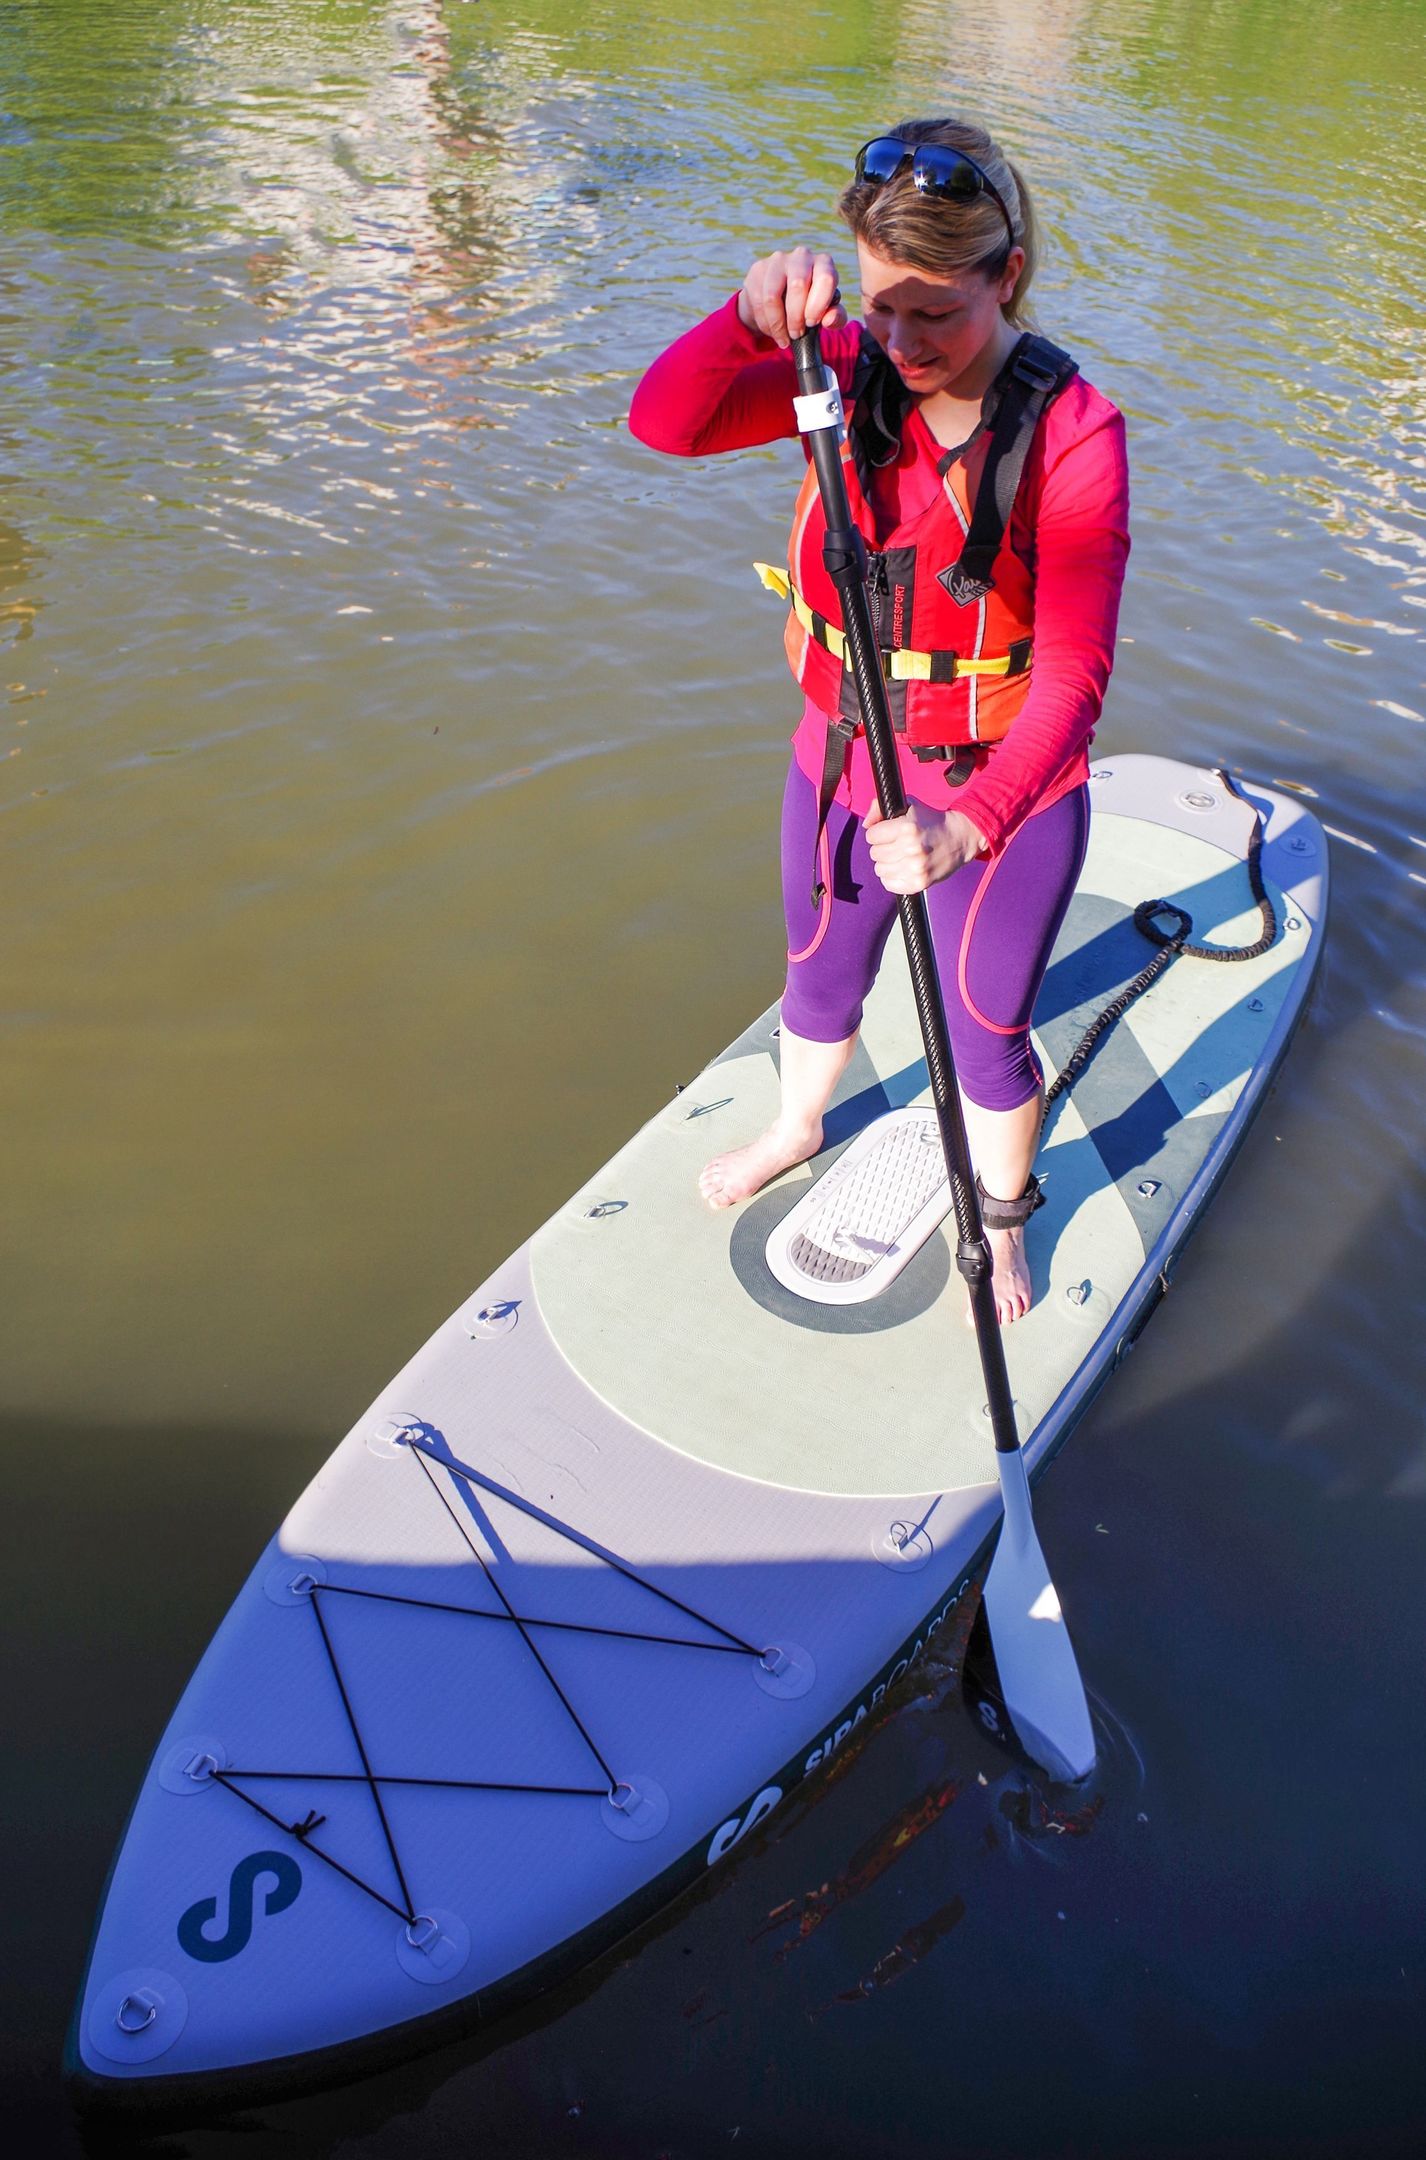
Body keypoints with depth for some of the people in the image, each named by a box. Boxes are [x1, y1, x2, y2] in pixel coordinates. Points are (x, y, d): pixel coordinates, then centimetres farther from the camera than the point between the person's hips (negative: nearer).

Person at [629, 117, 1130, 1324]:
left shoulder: (1070, 430, -21)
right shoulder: (850, 370, -9)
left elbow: (1074, 671, -27)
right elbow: (665, 424, -22)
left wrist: (968, 825, -41)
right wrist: (753, 317, -42)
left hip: (1006, 794, -3)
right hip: (842, 768, 4)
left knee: (986, 1034, 13)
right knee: (821, 980, 25)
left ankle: (1001, 1219, 44)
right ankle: (798, 1131, 57)